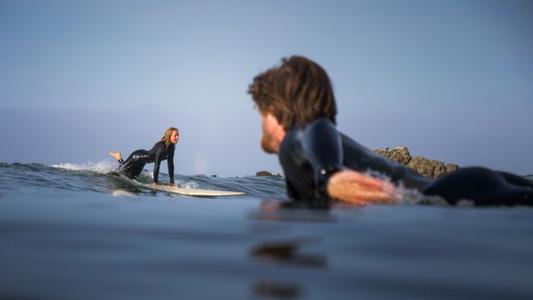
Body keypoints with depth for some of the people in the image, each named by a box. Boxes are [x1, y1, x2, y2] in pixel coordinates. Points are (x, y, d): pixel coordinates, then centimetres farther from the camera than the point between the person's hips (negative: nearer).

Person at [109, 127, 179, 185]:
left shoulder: (172, 147, -11)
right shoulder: (161, 146, -36)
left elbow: (170, 165, -6)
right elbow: (157, 164, -37)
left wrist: (172, 181, -9)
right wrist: (155, 181, -36)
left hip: (142, 160, 8)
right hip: (137, 157, -8)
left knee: (129, 177, 22)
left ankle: (119, 158, 39)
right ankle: (118, 157, 24)